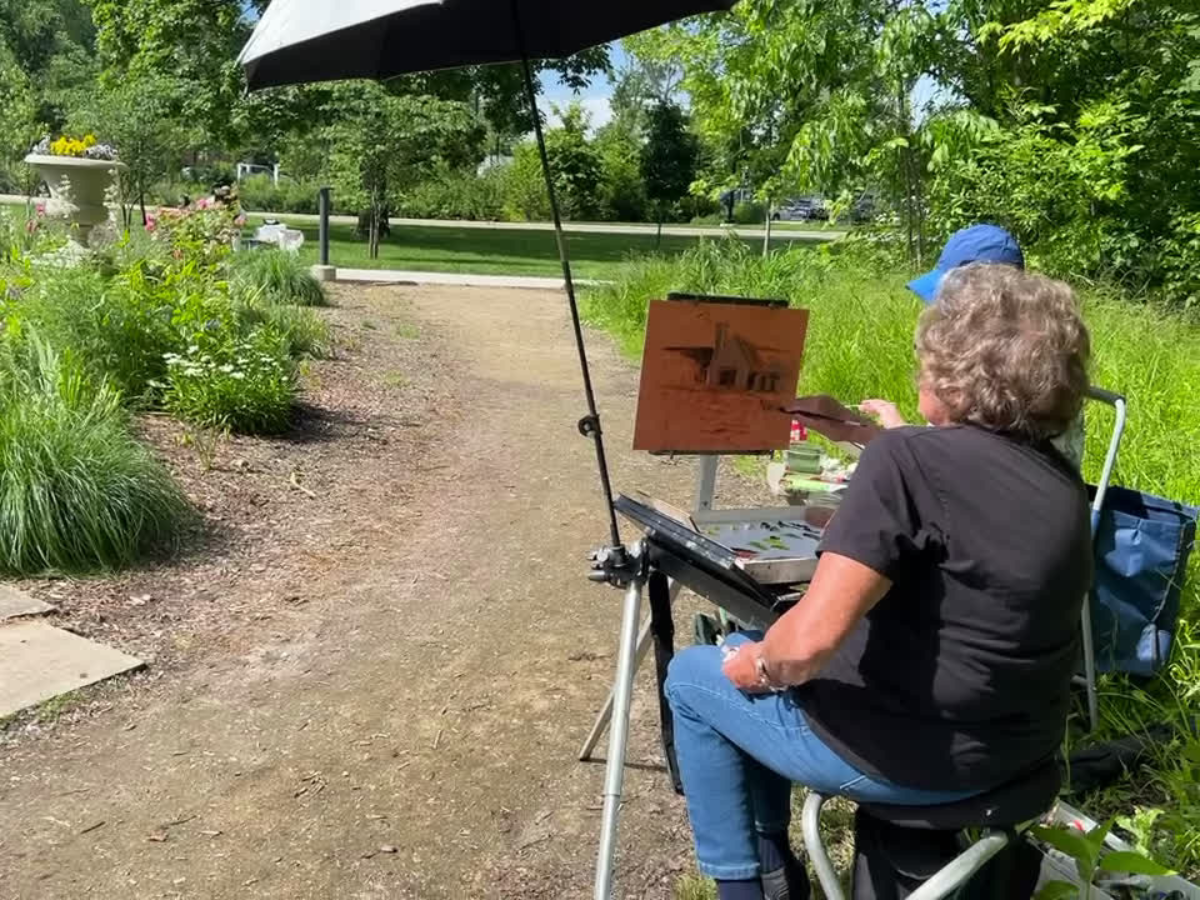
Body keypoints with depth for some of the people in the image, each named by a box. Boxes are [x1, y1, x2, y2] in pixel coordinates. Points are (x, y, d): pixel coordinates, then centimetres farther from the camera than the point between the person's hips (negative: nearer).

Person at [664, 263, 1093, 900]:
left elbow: (811, 639, -31)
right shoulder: (1060, 481, 0)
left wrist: (761, 668, -11)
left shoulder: (910, 460, -25)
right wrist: (868, 437, 23)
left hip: (911, 755, -8)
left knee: (692, 678, 15)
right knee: (758, 645, 25)